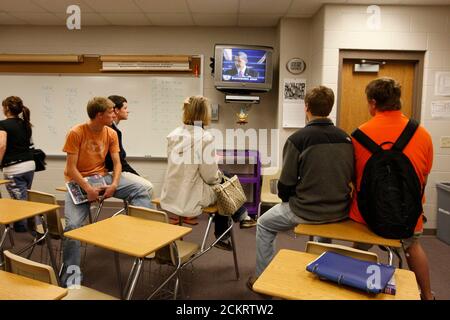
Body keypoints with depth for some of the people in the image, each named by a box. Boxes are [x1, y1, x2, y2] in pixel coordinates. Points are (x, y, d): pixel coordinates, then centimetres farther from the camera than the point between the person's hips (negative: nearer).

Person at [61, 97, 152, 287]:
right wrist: (88, 189, -25)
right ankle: (72, 273, -7)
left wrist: (114, 184, -18)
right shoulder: (76, 133, -15)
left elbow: (117, 163, -1)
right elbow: (71, 168, -16)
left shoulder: (111, 134, -2)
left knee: (140, 190, -11)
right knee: (73, 224, -20)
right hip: (78, 182, -4)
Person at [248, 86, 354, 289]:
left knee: (264, 225, 19)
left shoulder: (298, 138, -16)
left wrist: (286, 199, 9)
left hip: (307, 211, -5)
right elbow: (350, 176, 11)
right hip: (340, 211, 6)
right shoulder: (345, 138, 1)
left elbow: (286, 182, -12)